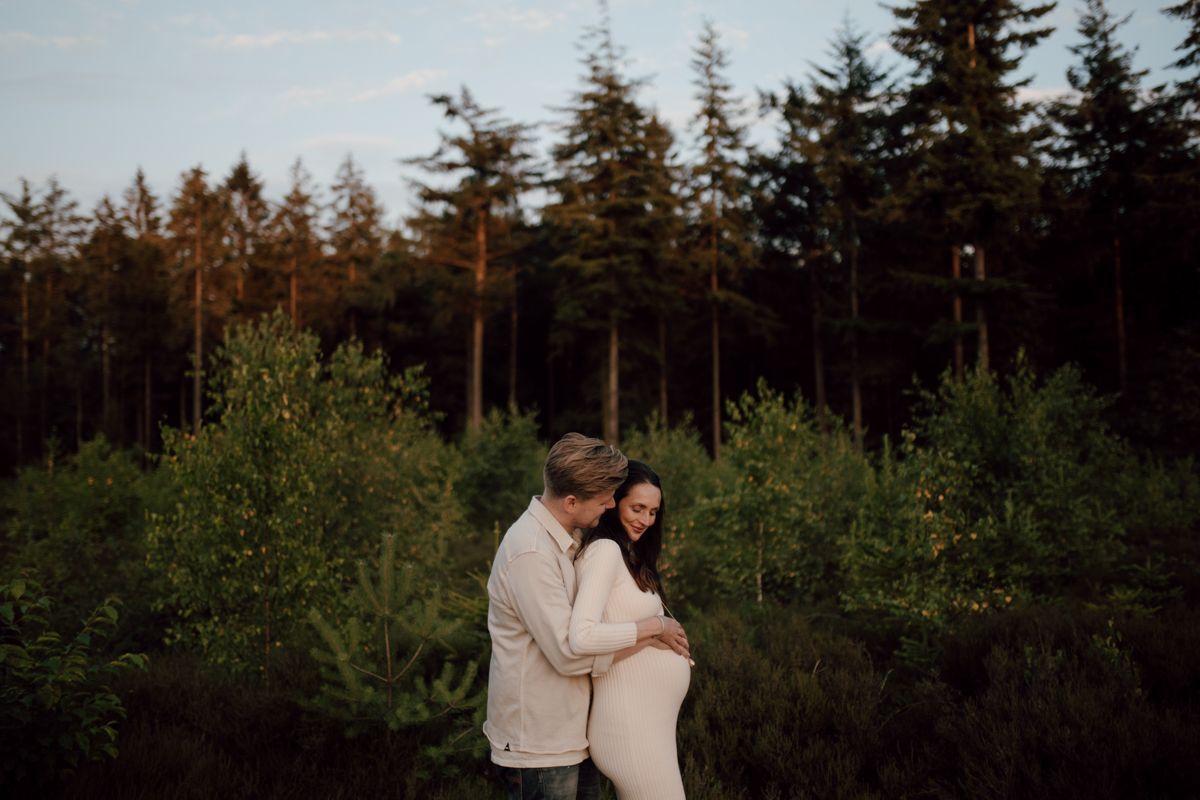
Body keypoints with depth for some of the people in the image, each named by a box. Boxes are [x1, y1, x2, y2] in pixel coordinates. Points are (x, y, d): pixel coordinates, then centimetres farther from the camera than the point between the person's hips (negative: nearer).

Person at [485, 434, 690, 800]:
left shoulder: (565, 540, 8)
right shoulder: (531, 553, -23)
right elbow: (568, 649, -26)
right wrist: (654, 627, -17)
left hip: (570, 737, 9)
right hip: (538, 746, -9)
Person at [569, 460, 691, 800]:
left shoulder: (626, 554, 15)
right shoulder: (605, 550, -15)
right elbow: (582, 637, -27)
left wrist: (670, 651, -5)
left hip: (645, 719, 10)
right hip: (630, 723, -10)